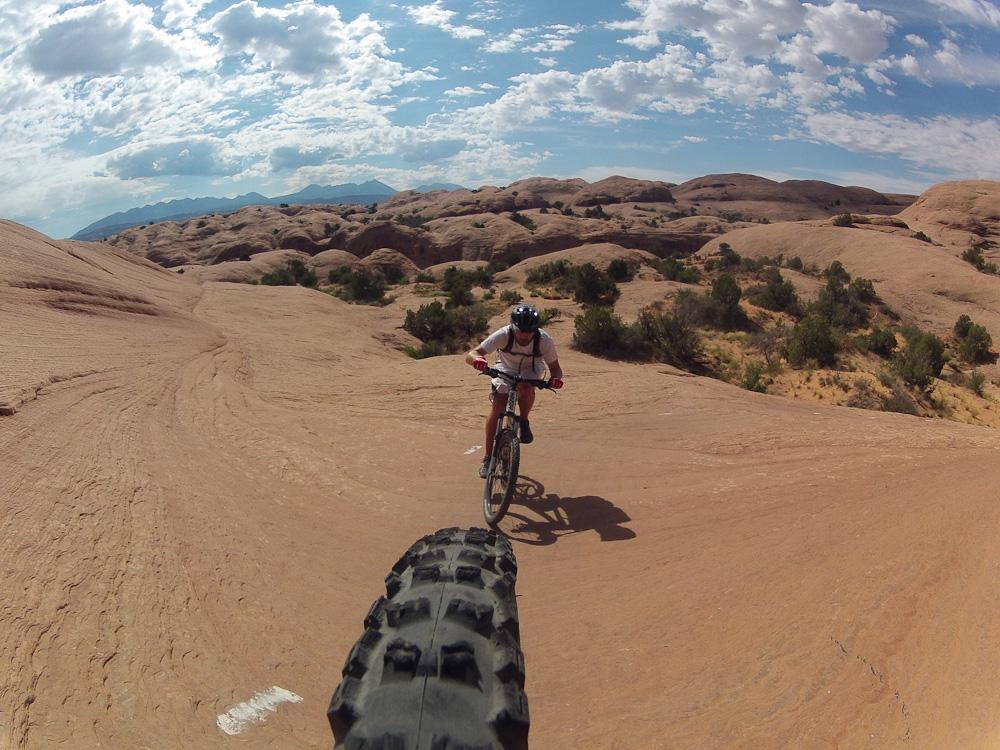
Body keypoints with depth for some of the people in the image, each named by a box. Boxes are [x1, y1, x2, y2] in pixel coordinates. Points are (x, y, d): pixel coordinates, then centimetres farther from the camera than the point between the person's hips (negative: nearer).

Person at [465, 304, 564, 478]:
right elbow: (470, 355, -37)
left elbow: (555, 367, -17)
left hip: (531, 370, 0)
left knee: (525, 387, -35)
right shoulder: (503, 335, -33)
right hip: (506, 369, 0)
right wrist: (476, 359, -62)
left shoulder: (544, 340, -30)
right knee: (497, 408, -17)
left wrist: (556, 378, -41)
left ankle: (524, 423, -6)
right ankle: (488, 458, -4)